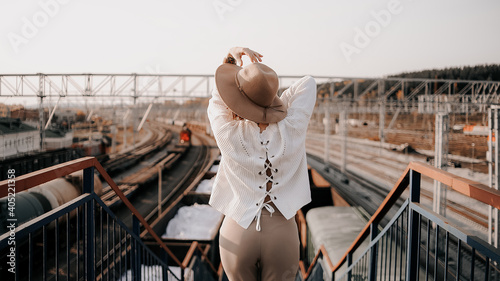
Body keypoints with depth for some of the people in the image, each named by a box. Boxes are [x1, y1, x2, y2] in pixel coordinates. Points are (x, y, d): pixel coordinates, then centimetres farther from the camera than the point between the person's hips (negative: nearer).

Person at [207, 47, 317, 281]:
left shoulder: (229, 135, -20)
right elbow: (308, 83, 2)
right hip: (282, 234, 1)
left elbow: (217, 102, 3)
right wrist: (273, 106, 4)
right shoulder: (291, 130, -18)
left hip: (238, 235, 0)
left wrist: (231, 57, 0)